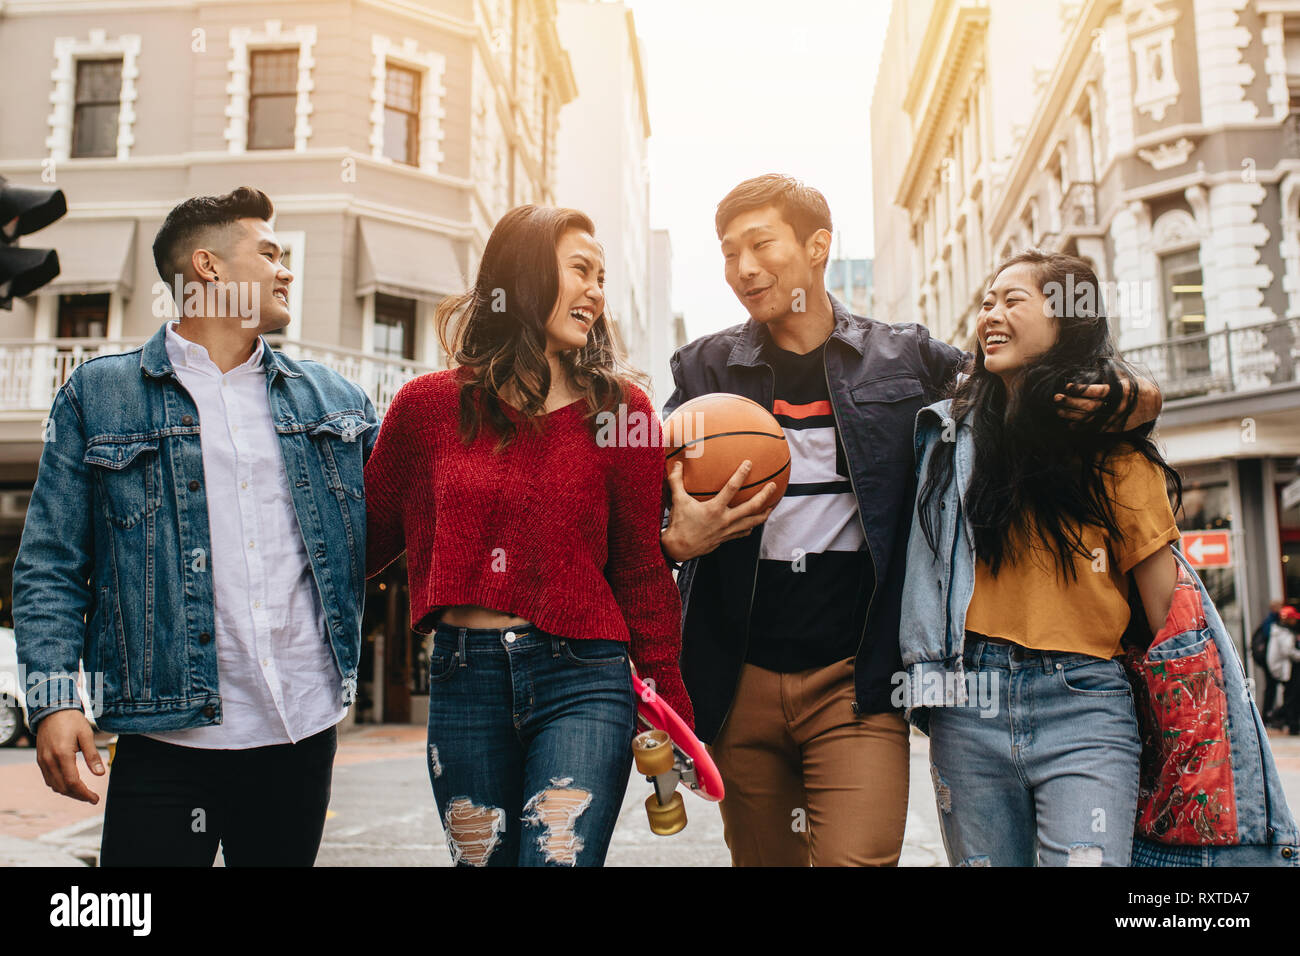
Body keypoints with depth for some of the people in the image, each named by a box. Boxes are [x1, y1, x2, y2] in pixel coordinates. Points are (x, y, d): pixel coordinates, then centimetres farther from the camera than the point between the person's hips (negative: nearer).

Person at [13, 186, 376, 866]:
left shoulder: (333, 399, 13)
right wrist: (52, 697, -9)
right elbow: (51, 566, 2)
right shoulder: (98, 394, 5)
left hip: (304, 732, 3)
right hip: (167, 736, -3)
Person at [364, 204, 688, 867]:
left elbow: (640, 564, 5)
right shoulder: (427, 406, 5)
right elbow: (366, 539, 13)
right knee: (481, 859, 12)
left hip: (582, 674, -1)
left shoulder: (620, 409, 3)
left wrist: (665, 703, 4)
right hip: (462, 680, 2)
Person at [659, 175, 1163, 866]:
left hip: (855, 681, -2)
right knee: (763, 857, 13)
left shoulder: (904, 360, 5)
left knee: (857, 857, -13)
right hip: (739, 685, 2)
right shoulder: (705, 368, 7)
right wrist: (679, 539, -16)